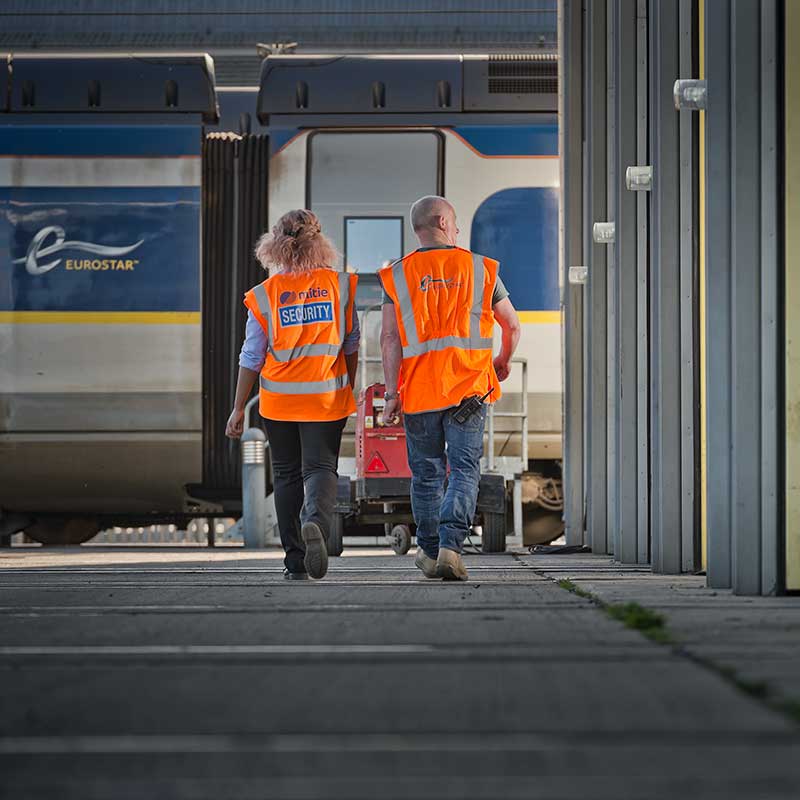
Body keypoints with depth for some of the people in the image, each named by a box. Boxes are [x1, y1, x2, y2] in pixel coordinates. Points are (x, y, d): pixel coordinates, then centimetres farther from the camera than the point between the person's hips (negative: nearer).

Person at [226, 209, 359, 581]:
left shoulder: (266, 294, -7)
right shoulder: (339, 285, -3)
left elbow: (252, 358, -4)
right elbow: (351, 345, 3)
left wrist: (238, 408, 4)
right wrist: (349, 389, 17)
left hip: (279, 398, 0)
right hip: (327, 397, 0)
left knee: (287, 475, 11)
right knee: (320, 467, 2)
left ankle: (295, 561, 11)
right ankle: (316, 522, -30)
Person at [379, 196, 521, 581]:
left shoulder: (397, 275, 3)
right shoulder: (480, 269, 4)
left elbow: (390, 337, -5)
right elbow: (512, 325, 11)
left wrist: (391, 391, -6)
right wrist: (503, 361, 29)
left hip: (418, 390, 1)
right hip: (468, 389, -1)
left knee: (426, 473, 13)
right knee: (464, 470, -1)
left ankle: (430, 551, 22)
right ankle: (450, 546, -18)